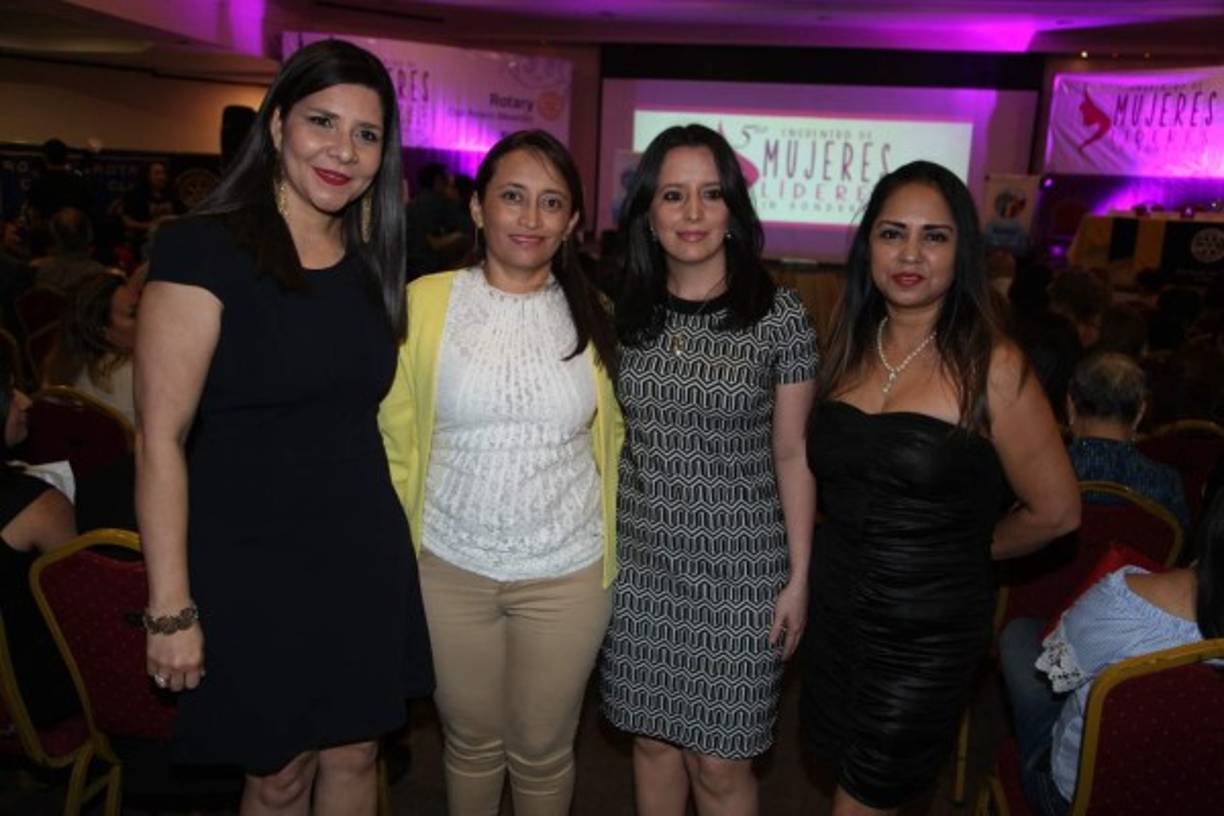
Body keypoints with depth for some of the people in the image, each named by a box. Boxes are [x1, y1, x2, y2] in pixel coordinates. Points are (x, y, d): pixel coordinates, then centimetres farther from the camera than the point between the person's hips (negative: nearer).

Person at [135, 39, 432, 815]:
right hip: (250, 570, -5)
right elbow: (161, 437, -15)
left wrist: (393, 542, 11)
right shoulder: (203, 249, -13)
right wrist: (171, 608, -15)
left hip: (365, 560, 5)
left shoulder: (369, 260, 5)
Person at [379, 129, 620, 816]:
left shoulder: (594, 318, -2)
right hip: (449, 569, 0)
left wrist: (609, 544, 7)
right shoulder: (424, 303, -7)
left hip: (568, 574, 1)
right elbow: (395, 441, -1)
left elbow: (610, 441, 7)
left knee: (542, 751, 17)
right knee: (472, 741, 20)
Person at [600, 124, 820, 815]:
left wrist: (799, 577, -3)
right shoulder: (624, 312, 2)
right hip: (641, 561, 3)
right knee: (653, 740, 17)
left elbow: (793, 456, -3)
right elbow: (611, 438, 10)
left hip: (739, 568, -3)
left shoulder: (779, 315, -7)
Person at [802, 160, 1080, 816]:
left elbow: (1054, 512, -8)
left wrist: (961, 550, 4)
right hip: (834, 608, 5)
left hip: (927, 631, -4)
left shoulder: (989, 367, -15)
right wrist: (853, 551, 8)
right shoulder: (849, 348, 1)